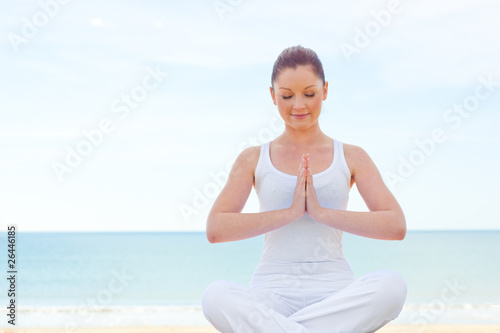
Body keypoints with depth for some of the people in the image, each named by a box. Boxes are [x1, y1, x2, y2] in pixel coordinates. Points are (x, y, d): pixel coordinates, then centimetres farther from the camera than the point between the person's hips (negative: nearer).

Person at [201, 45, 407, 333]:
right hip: (272, 294, -1)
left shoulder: (352, 158, 11)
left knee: (392, 284, -33)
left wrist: (322, 212, -10)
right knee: (216, 295, -34)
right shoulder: (253, 160, 11)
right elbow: (215, 229, -3)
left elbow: (396, 226, -1)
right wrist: (290, 212, -10)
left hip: (335, 293, 1)